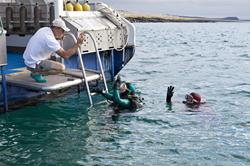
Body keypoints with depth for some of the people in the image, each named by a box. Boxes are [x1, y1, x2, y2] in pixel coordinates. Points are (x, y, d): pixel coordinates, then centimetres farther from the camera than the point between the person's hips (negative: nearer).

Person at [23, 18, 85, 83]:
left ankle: (35, 71, 20)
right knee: (61, 67, -18)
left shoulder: (44, 29, 2)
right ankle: (36, 73, -7)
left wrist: (59, 38, 5)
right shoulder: (50, 39, -24)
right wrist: (78, 43, -22)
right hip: (34, 64, -9)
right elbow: (65, 55, -25)